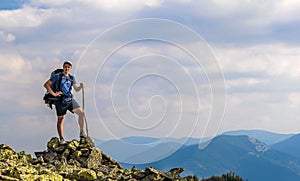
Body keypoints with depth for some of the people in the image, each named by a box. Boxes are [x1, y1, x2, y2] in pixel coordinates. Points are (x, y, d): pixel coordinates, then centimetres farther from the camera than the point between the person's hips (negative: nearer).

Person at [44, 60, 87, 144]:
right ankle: (61, 139, 5)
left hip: (70, 99, 5)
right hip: (60, 100, -5)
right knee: (60, 119, 1)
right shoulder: (57, 76, -2)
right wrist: (53, 93, -13)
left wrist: (80, 86, -4)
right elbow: (46, 84, -6)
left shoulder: (71, 78, 14)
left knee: (81, 113, -7)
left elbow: (76, 89, 19)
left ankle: (81, 133, 3)